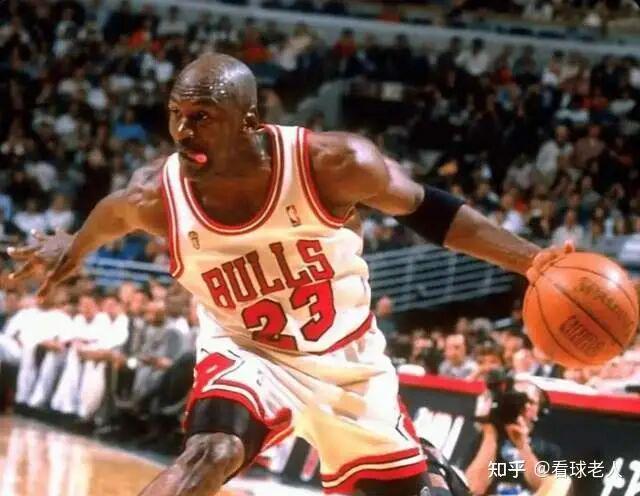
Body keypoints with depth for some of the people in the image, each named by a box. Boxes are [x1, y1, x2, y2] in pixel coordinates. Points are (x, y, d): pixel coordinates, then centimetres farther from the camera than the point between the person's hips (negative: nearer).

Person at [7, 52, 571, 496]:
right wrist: (71, 250, 23)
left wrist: (532, 261, -19)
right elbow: (110, 217, 2)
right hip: (246, 352, -1)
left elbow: (428, 210, -14)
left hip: (346, 356, 2)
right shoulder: (155, 197, -24)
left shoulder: (332, 162, -29)